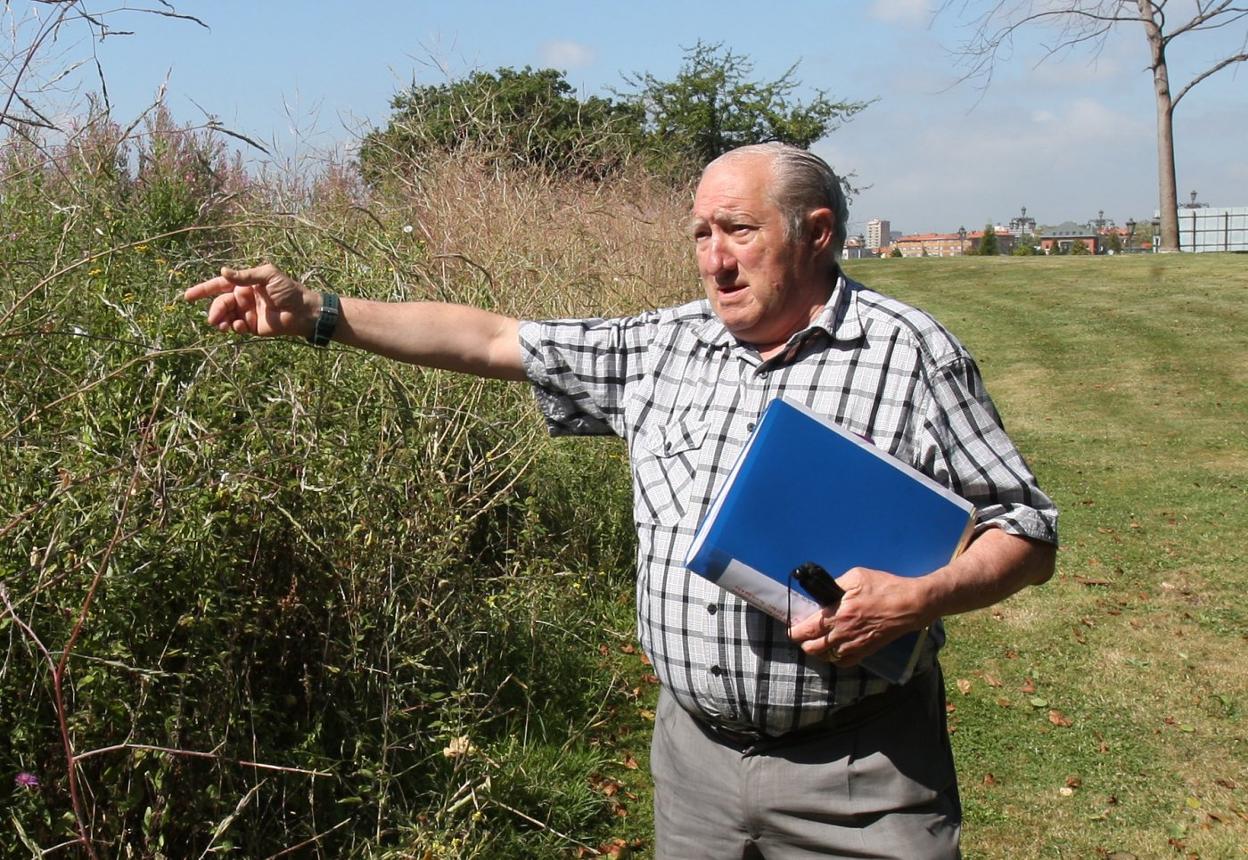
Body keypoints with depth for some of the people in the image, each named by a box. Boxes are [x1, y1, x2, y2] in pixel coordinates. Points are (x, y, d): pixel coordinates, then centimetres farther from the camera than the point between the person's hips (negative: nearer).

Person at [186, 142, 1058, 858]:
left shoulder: (909, 353, -6)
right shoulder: (664, 348, 7)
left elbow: (1030, 532, -3)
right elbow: (490, 339, 8)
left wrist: (918, 599, -21)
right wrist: (317, 312, 2)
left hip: (857, 770, -4)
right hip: (695, 753, 4)